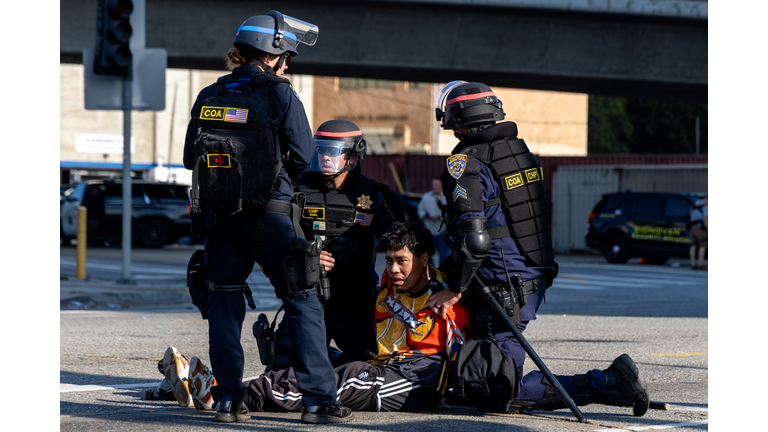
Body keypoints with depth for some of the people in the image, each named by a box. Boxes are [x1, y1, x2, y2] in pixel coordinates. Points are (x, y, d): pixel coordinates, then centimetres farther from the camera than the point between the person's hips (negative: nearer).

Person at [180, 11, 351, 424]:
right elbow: (303, 158, -5)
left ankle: (228, 399, 6)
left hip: (217, 216, 4)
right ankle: (318, 398, 0)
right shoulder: (280, 95, -7)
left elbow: (190, 157, 8)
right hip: (270, 214, -4)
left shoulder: (209, 96, 5)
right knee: (302, 302, 3)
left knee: (225, 303, 10)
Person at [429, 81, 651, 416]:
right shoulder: (520, 150, 10)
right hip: (538, 281, 9)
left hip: (503, 293, -9)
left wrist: (454, 290, -11)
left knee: (505, 390, -6)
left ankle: (606, 381, -16)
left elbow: (474, 240, -26)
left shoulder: (464, 164, -16)